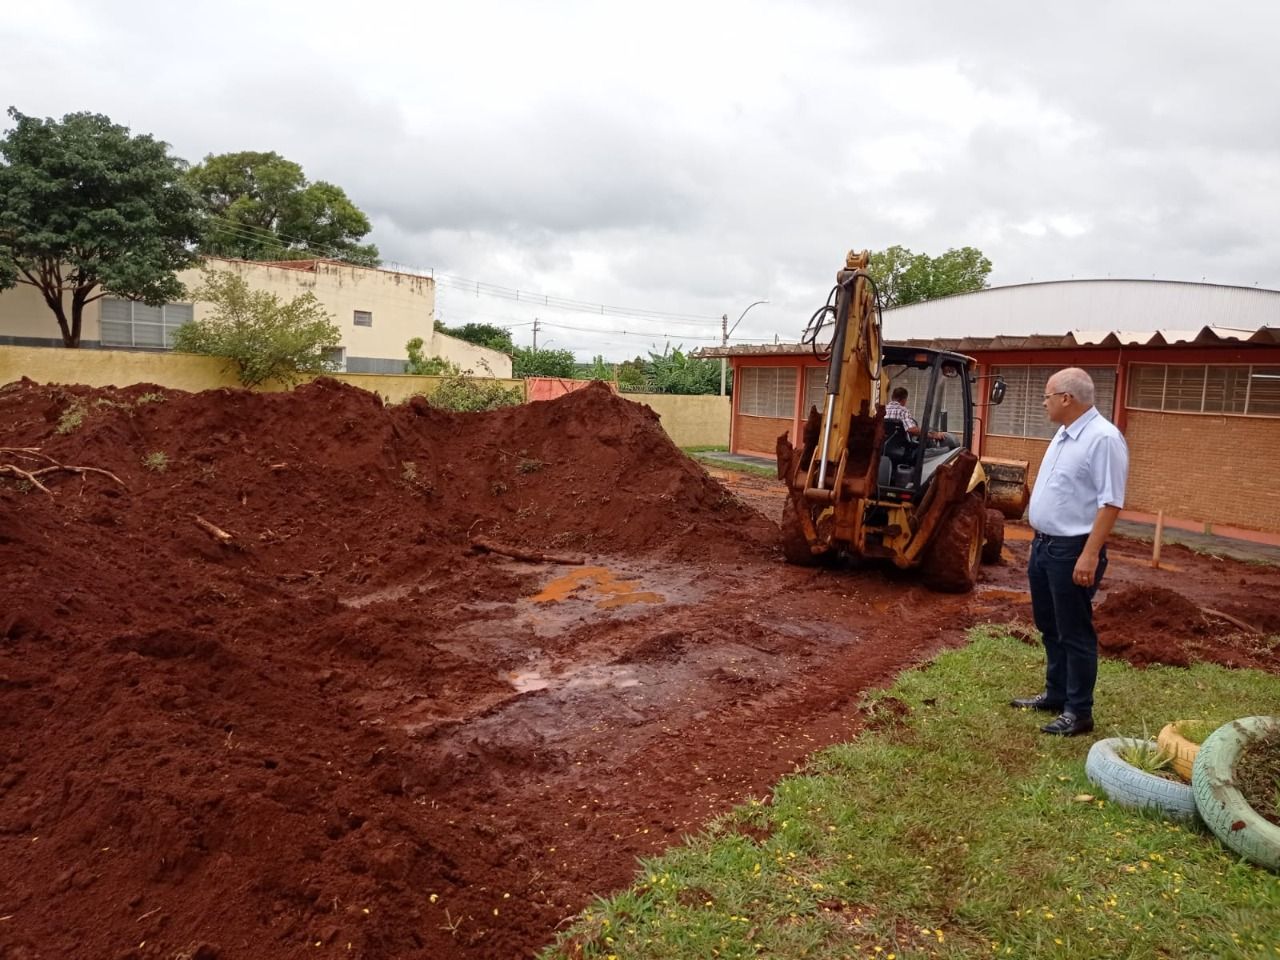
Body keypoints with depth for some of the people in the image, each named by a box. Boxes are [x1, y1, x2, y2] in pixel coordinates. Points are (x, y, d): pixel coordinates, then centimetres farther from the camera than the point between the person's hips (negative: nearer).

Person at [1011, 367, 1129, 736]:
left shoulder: (1103, 438, -19)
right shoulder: (1064, 434, 11)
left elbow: (1110, 502, -22)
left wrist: (1090, 554, -25)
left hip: (1072, 550, -10)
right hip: (1044, 544, 10)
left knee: (1074, 633, 0)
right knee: (1049, 627, 18)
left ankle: (1079, 711, 12)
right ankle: (1055, 694, 32)